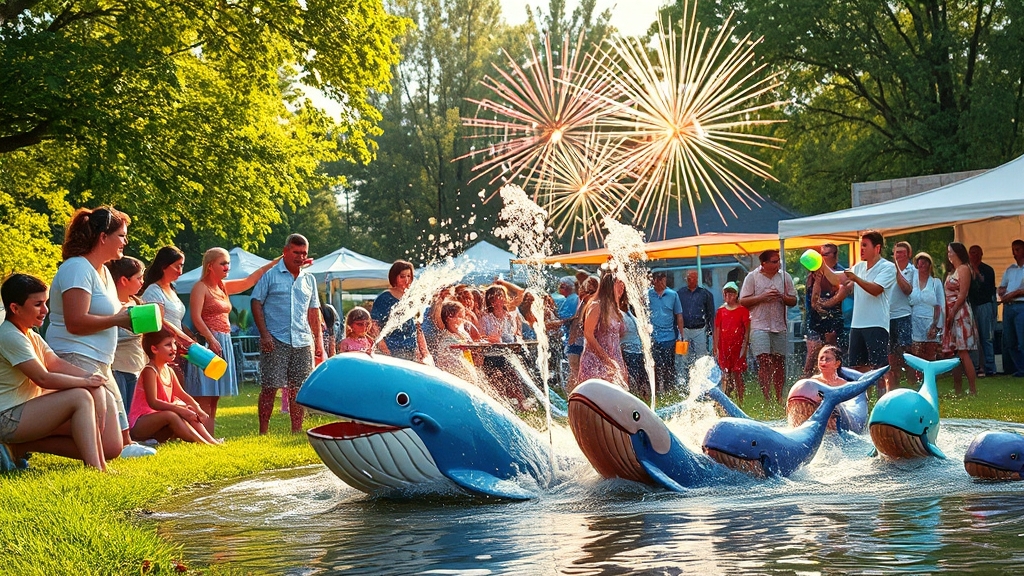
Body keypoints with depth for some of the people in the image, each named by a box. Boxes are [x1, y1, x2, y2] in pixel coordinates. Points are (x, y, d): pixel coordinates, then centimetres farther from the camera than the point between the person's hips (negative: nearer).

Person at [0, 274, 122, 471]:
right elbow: (43, 379, -22)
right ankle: (94, 469, -28)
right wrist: (87, 382, -14)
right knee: (80, 397, -23)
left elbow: (57, 364, 4)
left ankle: (21, 447, -1)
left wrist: (95, 382, -13)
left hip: (27, 413, 10)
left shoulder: (31, 336, 15)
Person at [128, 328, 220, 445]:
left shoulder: (169, 371, 10)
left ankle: (211, 441, -16)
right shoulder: (150, 371, -17)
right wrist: (180, 409, -31)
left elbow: (181, 394, 6)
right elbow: (153, 402, -26)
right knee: (171, 416, -32)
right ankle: (201, 443, -38)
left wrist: (197, 409, -11)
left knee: (190, 413, -4)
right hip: (139, 424, -9)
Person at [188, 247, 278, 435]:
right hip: (207, 342, -9)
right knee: (204, 399, -11)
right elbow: (196, 317, -14)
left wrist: (277, 261, 12)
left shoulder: (224, 287, 16)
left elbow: (251, 279, 16)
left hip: (223, 343, 9)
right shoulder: (200, 287, -6)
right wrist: (211, 339, -22)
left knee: (214, 398, 8)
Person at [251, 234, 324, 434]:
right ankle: (263, 432, -1)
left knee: (299, 388, 5)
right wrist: (264, 334, -10)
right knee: (270, 387, -5)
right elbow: (256, 303, -1)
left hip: (302, 342, 4)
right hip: (275, 341, -4)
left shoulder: (309, 280, 15)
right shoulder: (270, 275, 1)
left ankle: (297, 431, 11)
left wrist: (319, 339, 12)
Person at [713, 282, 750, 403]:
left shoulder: (743, 310, 0)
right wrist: (716, 348, 8)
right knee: (725, 375, 4)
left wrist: (744, 346, -8)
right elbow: (717, 330, 11)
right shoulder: (721, 311, 10)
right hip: (724, 348, 3)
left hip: (737, 347, -3)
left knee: (737, 374, -4)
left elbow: (747, 330, -2)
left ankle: (740, 400, 0)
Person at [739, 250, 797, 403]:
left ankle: (779, 398, 12)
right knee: (764, 361, -12)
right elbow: (743, 301, -2)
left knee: (779, 362, 5)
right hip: (760, 326, -3)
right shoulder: (752, 277, 0)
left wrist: (783, 297, -11)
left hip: (779, 326, 3)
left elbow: (793, 301, 10)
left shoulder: (785, 276, 8)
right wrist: (762, 297, -14)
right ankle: (767, 398, -12)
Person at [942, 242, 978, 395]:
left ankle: (973, 391, -16)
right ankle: (958, 390, 7)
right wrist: (947, 314, 8)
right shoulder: (952, 271, 21)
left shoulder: (963, 269, -5)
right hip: (951, 313, 9)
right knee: (954, 353, 6)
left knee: (963, 353, -14)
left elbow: (962, 295, -12)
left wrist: (952, 313, -15)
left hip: (960, 312, -9)